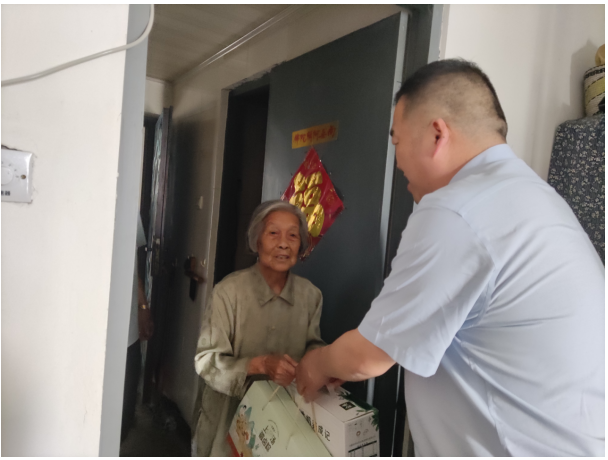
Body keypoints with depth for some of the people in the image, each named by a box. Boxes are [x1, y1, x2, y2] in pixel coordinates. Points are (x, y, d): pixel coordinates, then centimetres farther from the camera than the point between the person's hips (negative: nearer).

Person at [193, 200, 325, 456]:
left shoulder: (311, 295, -9)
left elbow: (312, 345, 4)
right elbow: (207, 360, -17)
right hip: (229, 415, -2)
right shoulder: (230, 291, -19)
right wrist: (260, 364, -30)